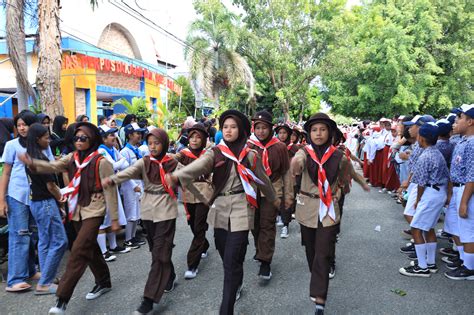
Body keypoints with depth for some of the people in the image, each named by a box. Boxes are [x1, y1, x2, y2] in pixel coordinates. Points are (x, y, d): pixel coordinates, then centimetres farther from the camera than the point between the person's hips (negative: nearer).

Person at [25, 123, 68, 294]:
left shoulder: (30, 157, 8)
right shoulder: (41, 158, -19)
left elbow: (39, 182, 11)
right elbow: (51, 186, -16)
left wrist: (57, 196, 3)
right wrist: (60, 197, 2)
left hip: (35, 202, 9)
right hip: (46, 203, -9)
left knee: (45, 242, 14)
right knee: (59, 242, -3)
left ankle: (46, 280, 21)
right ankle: (44, 283, 3)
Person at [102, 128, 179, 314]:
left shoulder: (173, 163, -3)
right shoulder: (144, 162, -1)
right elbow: (129, 172, -20)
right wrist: (112, 179, -38)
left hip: (166, 211, -3)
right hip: (148, 211, 4)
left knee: (159, 253, -5)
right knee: (157, 249, 16)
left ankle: (149, 299, -2)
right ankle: (169, 276, 41)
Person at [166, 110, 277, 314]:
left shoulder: (250, 155, -1)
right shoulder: (215, 153, 1)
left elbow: (262, 179, 14)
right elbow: (197, 166, -20)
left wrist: (273, 199, 28)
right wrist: (176, 176, -40)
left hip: (241, 209, -3)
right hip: (220, 208, 3)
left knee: (232, 260, -6)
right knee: (226, 256, 16)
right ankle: (236, 285, 45)